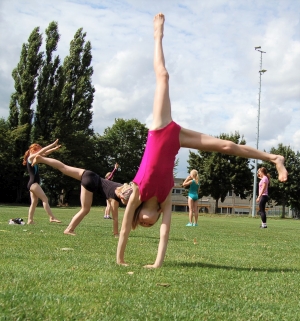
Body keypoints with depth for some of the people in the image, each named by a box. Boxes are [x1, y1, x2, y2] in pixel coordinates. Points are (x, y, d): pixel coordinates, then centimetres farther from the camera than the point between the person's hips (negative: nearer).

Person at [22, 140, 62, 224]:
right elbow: (42, 151, -15)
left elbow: (45, 153, 18)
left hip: (33, 183, 10)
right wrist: (53, 144, -13)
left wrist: (55, 148, 8)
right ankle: (52, 218, -17)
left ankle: (30, 220, 6)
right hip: (33, 183, -10)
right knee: (45, 199, -13)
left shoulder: (34, 159, 17)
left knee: (34, 202, 8)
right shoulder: (31, 158, -9)